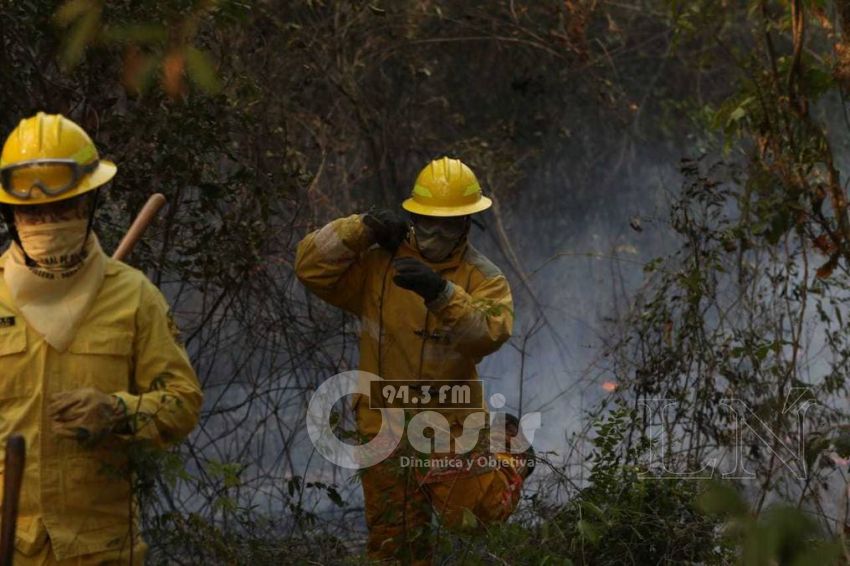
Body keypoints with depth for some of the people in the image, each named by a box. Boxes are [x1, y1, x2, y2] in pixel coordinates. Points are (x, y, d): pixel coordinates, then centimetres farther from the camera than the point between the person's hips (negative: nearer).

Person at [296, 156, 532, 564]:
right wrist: (363, 229, -21)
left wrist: (442, 294, -41)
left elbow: (489, 334, -25)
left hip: (451, 427, -2)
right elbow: (311, 267, -10)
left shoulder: (484, 280, -6)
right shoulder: (378, 264, -1)